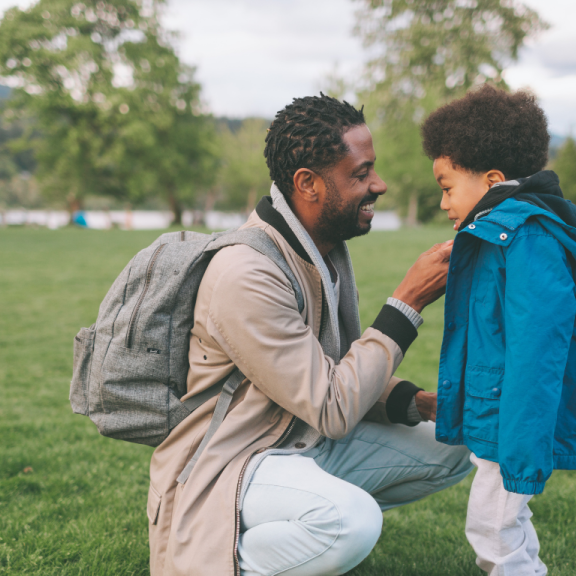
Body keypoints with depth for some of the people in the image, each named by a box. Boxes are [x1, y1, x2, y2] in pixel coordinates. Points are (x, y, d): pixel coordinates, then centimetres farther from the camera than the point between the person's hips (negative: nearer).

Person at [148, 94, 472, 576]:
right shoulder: (245, 275, -26)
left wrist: (413, 401, -7)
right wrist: (408, 303, -23)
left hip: (308, 443, 9)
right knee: (353, 522, -36)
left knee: (455, 445, 4)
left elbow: (345, 371, 12)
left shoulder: (328, 249, 5)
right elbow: (332, 409, -26)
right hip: (231, 464, -9)